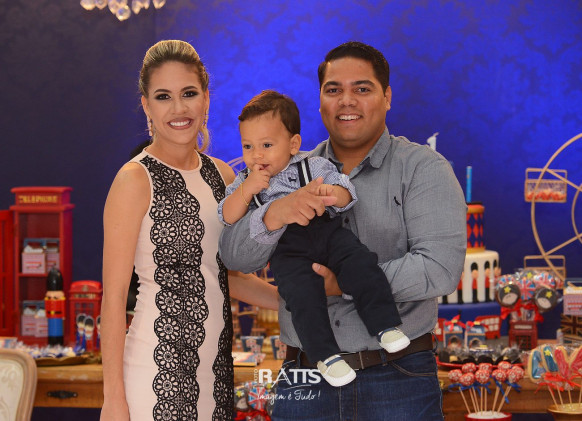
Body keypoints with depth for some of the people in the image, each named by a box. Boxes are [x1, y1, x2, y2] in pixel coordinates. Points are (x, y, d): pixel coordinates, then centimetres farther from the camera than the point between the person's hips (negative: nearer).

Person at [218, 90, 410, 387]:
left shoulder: (313, 166, 12)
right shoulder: (244, 182, 19)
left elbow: (346, 196, 4)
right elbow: (228, 217, 8)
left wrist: (333, 193, -20)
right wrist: (247, 189, -5)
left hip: (326, 229, 1)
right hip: (285, 245, 0)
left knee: (360, 264, -25)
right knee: (302, 293, -27)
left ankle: (386, 327, -22)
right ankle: (325, 355, -22)